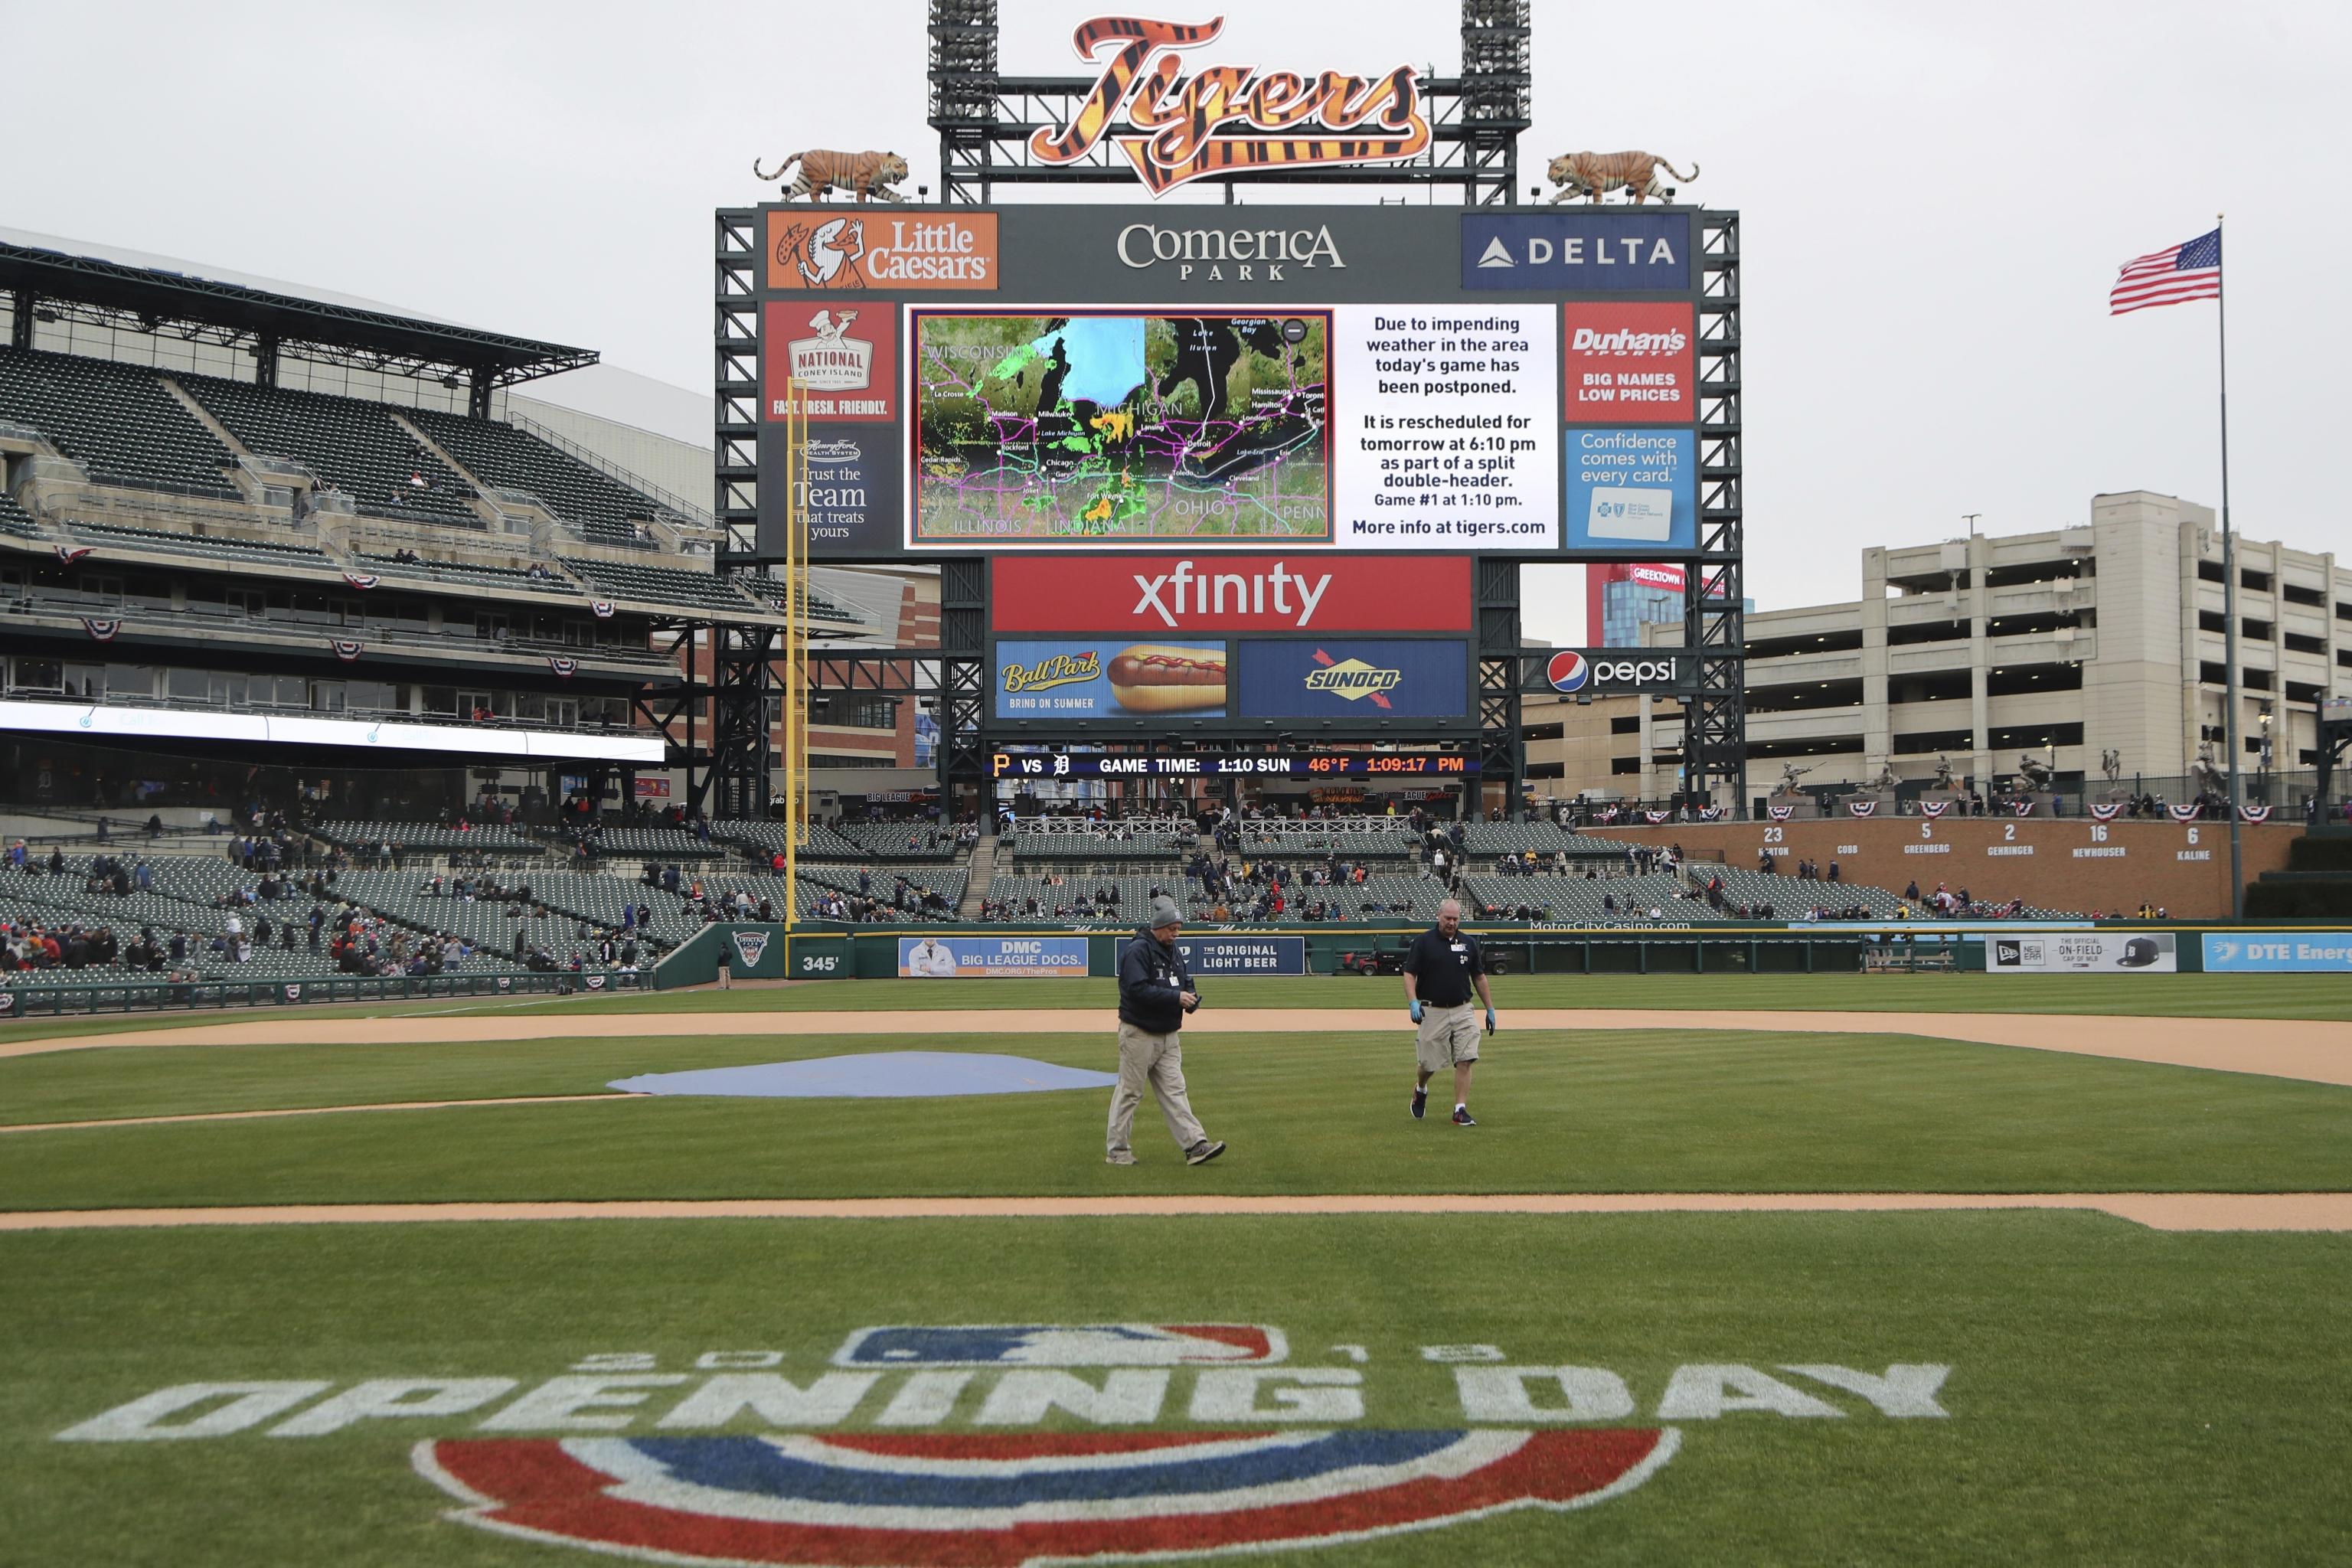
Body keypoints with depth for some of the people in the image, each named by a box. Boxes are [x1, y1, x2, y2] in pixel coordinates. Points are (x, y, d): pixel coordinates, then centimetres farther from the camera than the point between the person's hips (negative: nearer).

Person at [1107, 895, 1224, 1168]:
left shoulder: (1174, 953, 13)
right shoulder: (1138, 951, -15)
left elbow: (1185, 983, 23)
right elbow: (1137, 989, -25)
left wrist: (1190, 999, -1)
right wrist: (1176, 997, -25)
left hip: (1169, 1035, 8)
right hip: (1139, 1033, -8)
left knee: (1174, 1091, 3)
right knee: (1129, 1092, 1)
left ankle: (1195, 1145, -3)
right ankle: (1117, 1152, 9)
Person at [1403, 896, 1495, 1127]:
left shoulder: (1469, 943, 8)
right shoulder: (1423, 942, -2)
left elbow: (1479, 977, 16)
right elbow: (1409, 974, -5)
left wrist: (1490, 1009, 13)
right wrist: (1413, 1002, -20)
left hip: (1463, 1011, 3)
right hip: (1432, 1011, -3)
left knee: (1465, 1062, -7)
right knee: (1430, 1063, 4)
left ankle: (1461, 1110, -4)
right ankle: (1421, 1089, 36)